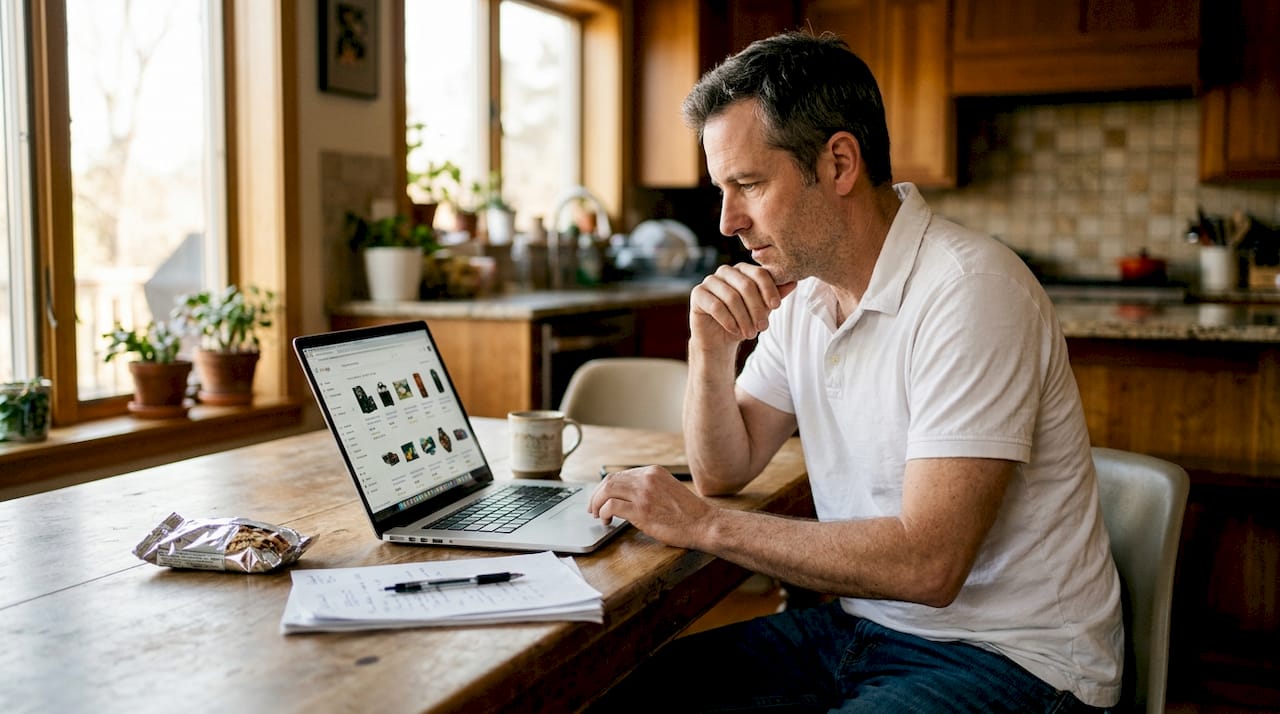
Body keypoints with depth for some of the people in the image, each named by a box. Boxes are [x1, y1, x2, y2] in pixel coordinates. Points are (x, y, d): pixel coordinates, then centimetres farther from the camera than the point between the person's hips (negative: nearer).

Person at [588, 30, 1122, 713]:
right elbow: (723, 471, 10)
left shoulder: (970, 290, -21)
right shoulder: (800, 286, 4)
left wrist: (704, 524, -20)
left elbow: (927, 564, -26)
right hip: (858, 623, 7)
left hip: (1004, 656, -7)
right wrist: (712, 350, -9)